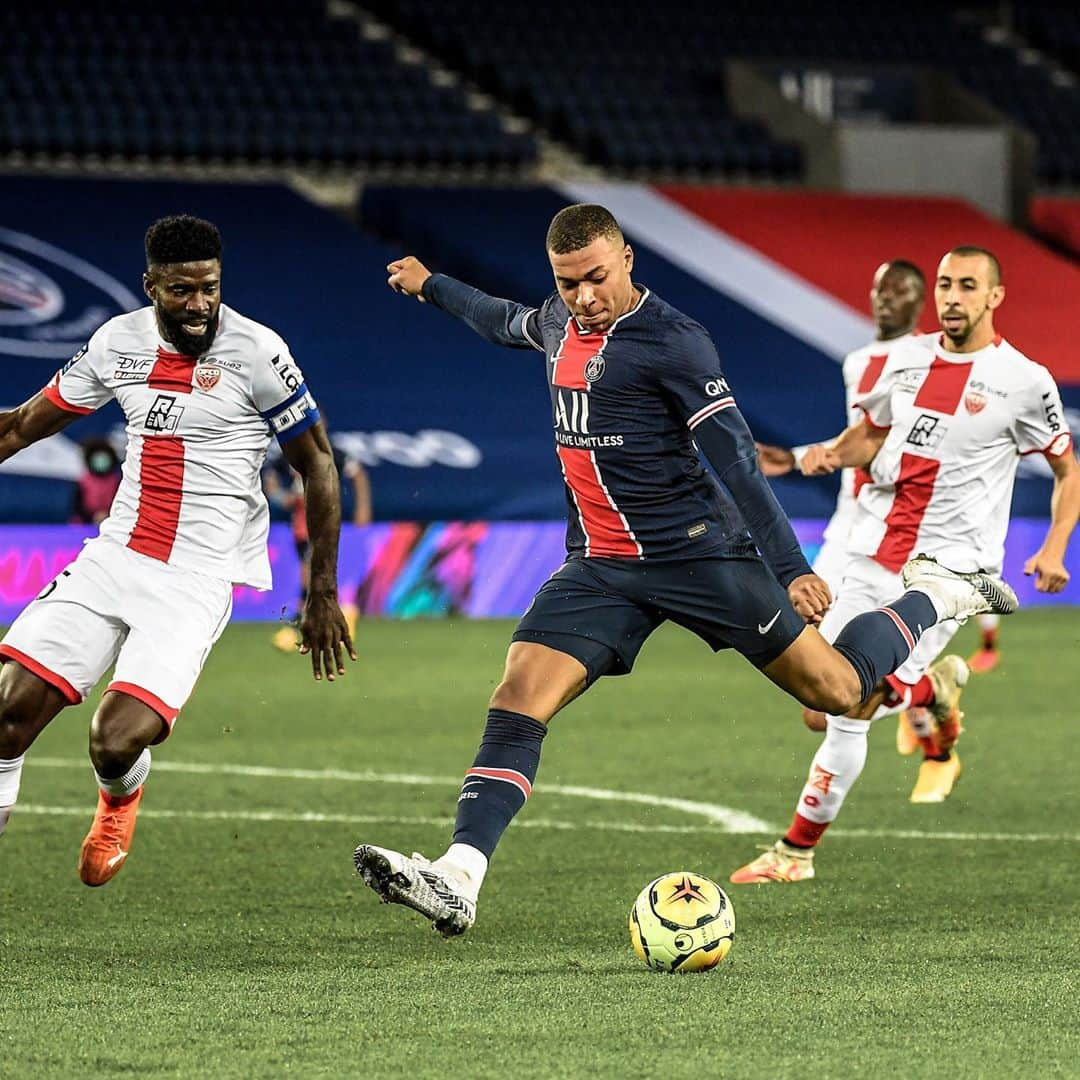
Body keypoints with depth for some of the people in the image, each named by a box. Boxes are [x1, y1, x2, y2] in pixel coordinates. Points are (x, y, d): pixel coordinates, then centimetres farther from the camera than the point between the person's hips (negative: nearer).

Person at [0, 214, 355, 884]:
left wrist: (324, 597, 0)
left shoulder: (256, 352, -9)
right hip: (116, 555, 4)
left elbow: (318, 466, 0)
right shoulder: (120, 342, 4)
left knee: (116, 741, -17)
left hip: (198, 579, -4)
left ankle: (120, 798, 20)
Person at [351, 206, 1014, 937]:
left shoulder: (671, 341, -14)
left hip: (697, 552, -6)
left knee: (839, 690, -1)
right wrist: (430, 287, 47)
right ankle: (459, 880, -21)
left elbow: (736, 459, -17)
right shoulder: (560, 323, 8)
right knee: (517, 705, -13)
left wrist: (791, 569, -23)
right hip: (600, 566, 6)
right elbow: (506, 322, 34)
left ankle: (935, 597, 26)